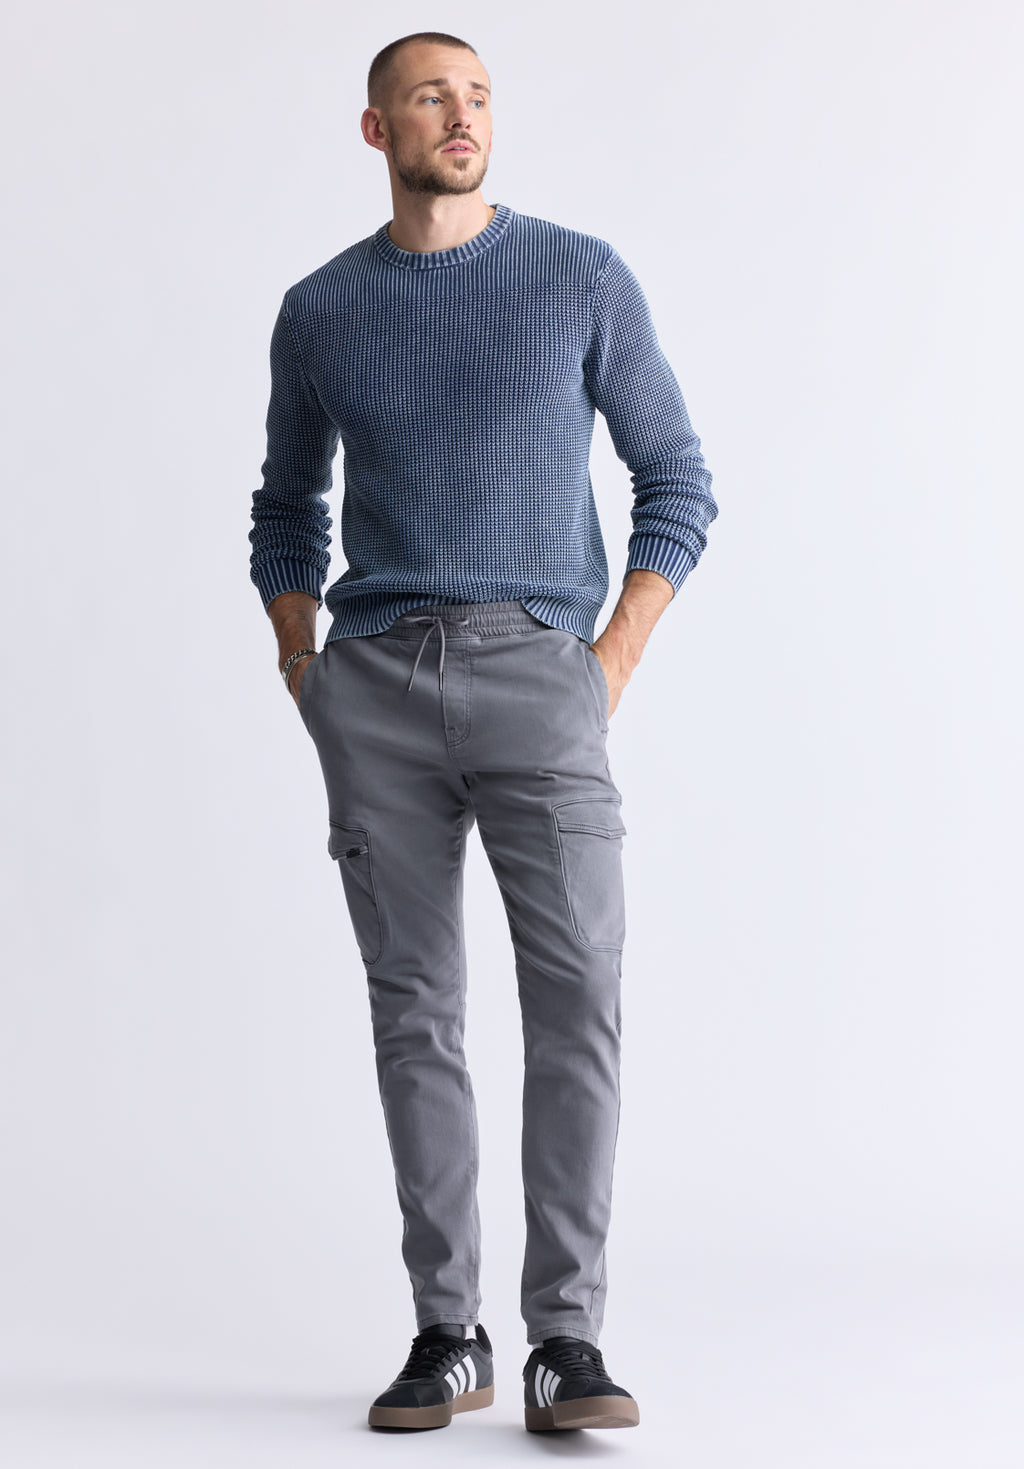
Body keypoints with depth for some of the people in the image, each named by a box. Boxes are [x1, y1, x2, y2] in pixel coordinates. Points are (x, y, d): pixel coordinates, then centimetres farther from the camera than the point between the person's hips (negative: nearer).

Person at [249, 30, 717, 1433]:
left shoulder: (584, 278, 6)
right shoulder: (318, 313, 12)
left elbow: (677, 484, 9)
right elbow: (287, 512, 25)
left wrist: (612, 668, -2)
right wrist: (305, 679, 10)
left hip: (539, 675, -2)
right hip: (375, 684, 2)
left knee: (578, 994, -13)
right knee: (415, 1010, 1)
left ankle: (567, 1341, -9)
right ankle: (448, 1333, 9)